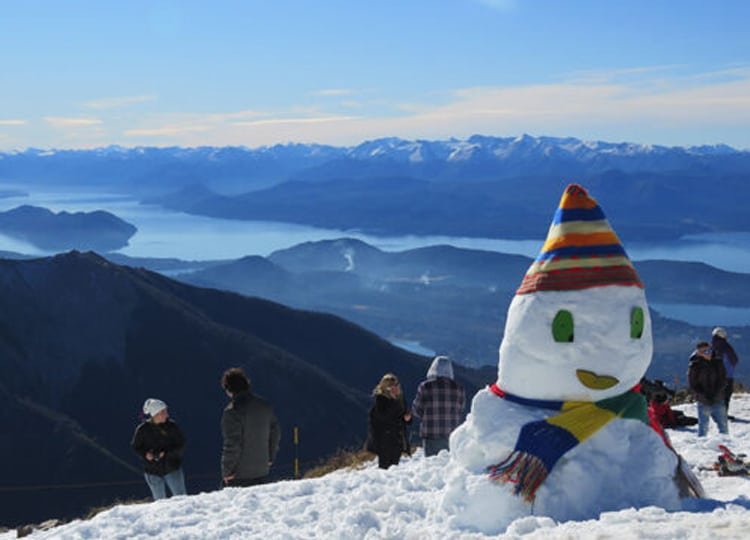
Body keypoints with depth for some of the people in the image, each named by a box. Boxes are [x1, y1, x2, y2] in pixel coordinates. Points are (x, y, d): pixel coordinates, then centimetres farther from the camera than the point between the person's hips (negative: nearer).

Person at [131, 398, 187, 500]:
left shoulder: (172, 426, -9)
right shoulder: (142, 429, -9)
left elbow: (181, 445, -4)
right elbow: (135, 446, 4)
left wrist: (167, 453, -20)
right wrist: (145, 454, -16)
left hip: (172, 469, 0)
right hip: (153, 472, 1)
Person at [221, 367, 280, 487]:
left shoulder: (232, 411, -17)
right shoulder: (265, 406, 5)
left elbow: (232, 443, -18)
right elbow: (275, 434, 13)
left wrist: (226, 471, -8)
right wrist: (269, 460, 22)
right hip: (262, 471, 7)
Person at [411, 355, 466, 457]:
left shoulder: (425, 386, -5)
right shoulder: (458, 388, 2)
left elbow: (417, 411, 1)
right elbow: (460, 411, 8)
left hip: (431, 434, -2)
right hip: (453, 435, 2)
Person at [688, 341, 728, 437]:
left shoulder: (717, 363, 3)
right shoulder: (694, 367, -5)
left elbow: (723, 380, 4)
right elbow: (693, 386, -4)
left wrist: (716, 394, -9)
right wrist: (705, 396, -14)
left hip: (718, 401, 3)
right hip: (703, 403, -3)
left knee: (723, 427, 9)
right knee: (703, 428, 0)